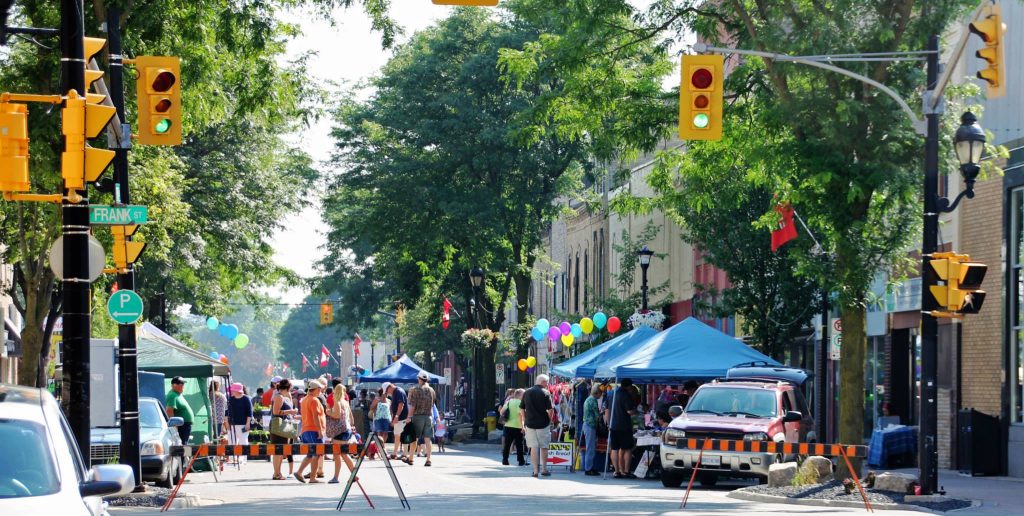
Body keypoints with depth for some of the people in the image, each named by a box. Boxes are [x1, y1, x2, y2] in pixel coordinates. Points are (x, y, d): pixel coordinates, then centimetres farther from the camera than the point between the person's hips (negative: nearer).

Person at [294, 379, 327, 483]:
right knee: (316, 455, -4)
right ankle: (313, 478, -5)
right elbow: (316, 416, -19)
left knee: (310, 455, 16)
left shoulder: (304, 400, 17)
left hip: (305, 431, 9)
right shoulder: (314, 400, -12)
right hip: (314, 430, -9)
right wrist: (320, 430, -19)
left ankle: (299, 472, 6)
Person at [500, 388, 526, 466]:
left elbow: (502, 411, 12)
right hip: (517, 427, -6)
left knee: (507, 444, 9)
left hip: (508, 426, 6)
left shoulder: (509, 401, 10)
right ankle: (521, 461, 4)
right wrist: (522, 425, -19)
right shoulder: (519, 403, -11)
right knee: (519, 444, 2)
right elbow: (520, 415, -20)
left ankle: (504, 460, 9)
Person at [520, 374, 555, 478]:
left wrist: (525, 421, 16)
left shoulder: (526, 392, 6)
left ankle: (535, 470, 1)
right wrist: (549, 420, 4)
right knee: (544, 447, 10)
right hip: (543, 424, -3)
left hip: (530, 424, 3)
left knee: (533, 447, 4)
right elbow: (551, 409, -12)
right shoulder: (545, 393, -7)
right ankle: (544, 469, 15)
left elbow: (521, 409, 9)